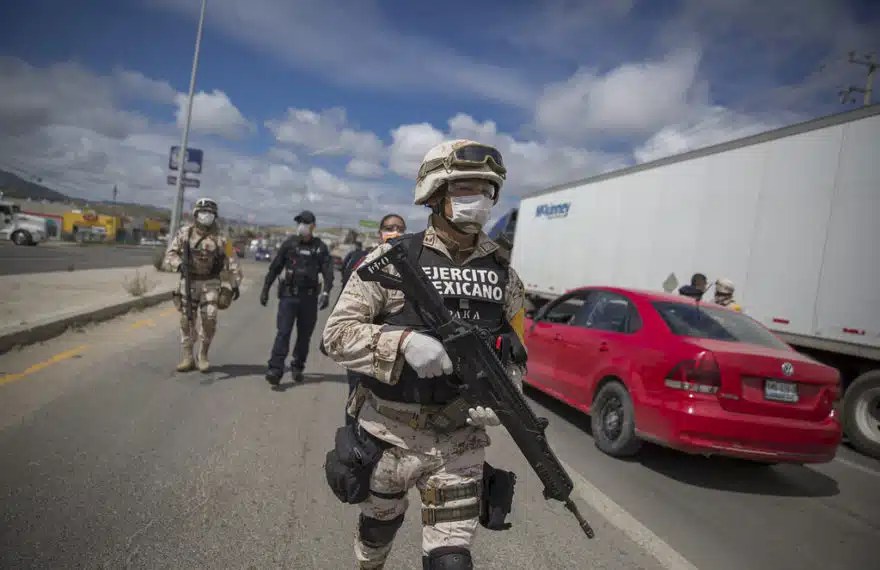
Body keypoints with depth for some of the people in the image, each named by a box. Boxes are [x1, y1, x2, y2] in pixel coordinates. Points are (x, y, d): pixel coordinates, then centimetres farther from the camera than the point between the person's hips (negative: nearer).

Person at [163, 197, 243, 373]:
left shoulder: (220, 238, -1)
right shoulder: (184, 233, 1)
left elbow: (231, 262, 1)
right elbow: (170, 254, 0)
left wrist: (236, 284, -4)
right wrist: (180, 264, -20)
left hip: (211, 283, -1)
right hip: (189, 282, 1)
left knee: (209, 319, -11)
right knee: (187, 321, 3)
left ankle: (203, 355, 8)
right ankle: (188, 358, 13)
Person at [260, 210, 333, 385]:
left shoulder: (320, 247, 3)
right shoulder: (289, 243, 4)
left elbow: (328, 272, -4)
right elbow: (275, 268, 8)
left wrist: (326, 293, -18)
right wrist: (265, 289, 5)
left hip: (309, 298, 1)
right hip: (288, 295, -1)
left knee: (305, 335, 9)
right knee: (283, 333, -9)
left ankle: (297, 367, 23)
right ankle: (275, 370, -12)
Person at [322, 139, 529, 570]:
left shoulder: (503, 273, 1)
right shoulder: (392, 258, -10)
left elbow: (516, 353, 10)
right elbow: (337, 334, -12)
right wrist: (403, 341, -28)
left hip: (459, 441, 1)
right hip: (389, 434, -1)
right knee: (378, 531, 25)